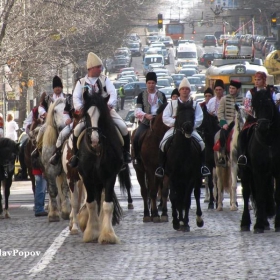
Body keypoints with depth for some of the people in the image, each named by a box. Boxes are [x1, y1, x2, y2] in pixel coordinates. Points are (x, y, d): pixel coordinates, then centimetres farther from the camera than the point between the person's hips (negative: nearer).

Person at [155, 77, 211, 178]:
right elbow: (165, 117, 4)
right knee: (163, 144, -23)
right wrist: (174, 122, -14)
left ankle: (202, 166, -13)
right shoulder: (172, 103, 11)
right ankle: (161, 167, -12)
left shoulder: (195, 104, 11)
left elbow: (199, 119, 2)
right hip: (174, 128, 0)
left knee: (201, 144, -24)